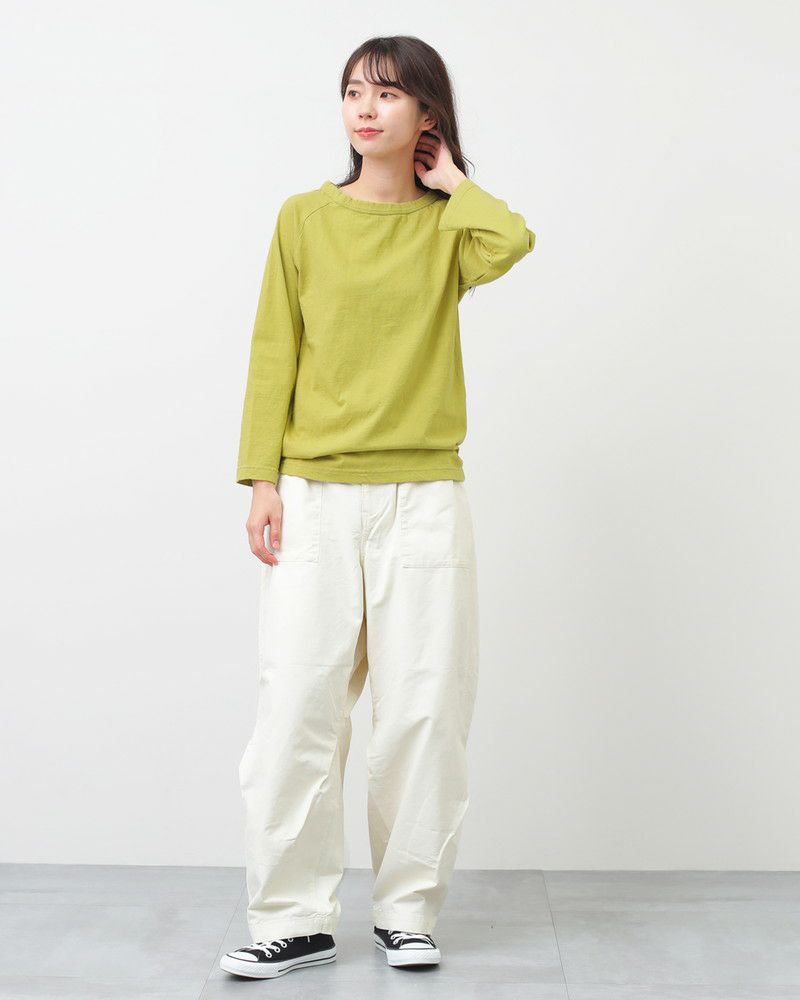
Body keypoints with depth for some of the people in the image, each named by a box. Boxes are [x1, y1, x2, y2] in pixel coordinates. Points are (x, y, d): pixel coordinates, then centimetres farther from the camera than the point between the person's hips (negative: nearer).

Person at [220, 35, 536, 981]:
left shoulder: (447, 228, 7)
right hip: (315, 497, 0)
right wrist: (263, 481, -3)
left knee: (423, 711, 2)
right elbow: (273, 353, 5)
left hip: (424, 499, 0)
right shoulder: (305, 217, 8)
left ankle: (408, 911, 16)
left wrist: (448, 182, 1)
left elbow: (513, 240, -17)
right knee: (296, 708, -4)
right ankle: (294, 920, 8)